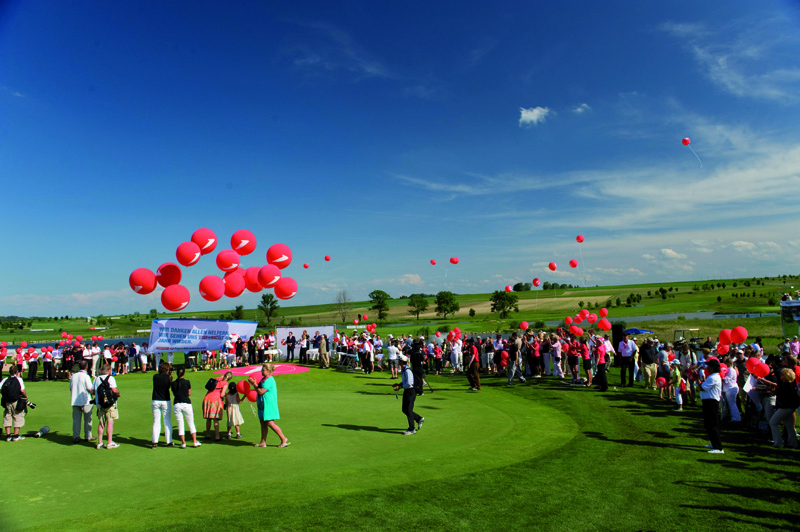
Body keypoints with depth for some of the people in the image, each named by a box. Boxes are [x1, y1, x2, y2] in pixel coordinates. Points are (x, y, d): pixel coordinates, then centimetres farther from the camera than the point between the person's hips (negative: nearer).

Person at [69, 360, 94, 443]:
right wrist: (95, 393, 8)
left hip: (75, 401, 5)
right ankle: (88, 437, 11)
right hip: (86, 401, -5)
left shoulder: (73, 376, 4)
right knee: (87, 420, 6)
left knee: (76, 420, 10)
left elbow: (70, 388, 13)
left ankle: (75, 437, 10)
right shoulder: (86, 376, -13)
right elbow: (90, 390, -12)